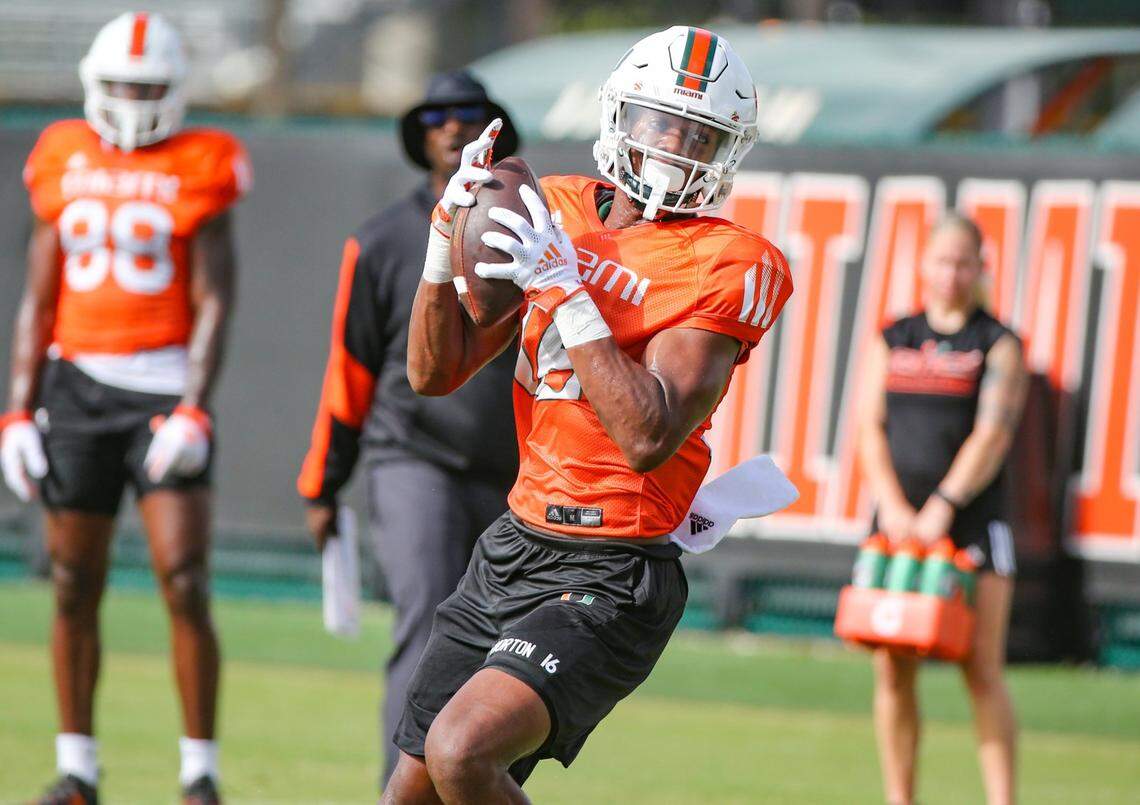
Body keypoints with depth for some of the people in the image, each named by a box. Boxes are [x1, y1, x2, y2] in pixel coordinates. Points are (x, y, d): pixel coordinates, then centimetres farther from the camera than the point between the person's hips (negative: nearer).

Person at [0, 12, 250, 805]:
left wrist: (194, 409, -15)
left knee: (185, 584, -9)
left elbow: (213, 304, -4)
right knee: (74, 586, 6)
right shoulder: (67, 167, 9)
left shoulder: (196, 174, -1)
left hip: (162, 387, -3)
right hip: (76, 384, 3)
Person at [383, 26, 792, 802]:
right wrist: (448, 233, -5)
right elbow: (435, 372, 8)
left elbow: (649, 438, -20)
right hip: (511, 552, 7)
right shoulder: (557, 211, 8)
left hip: (610, 576, -7)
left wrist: (566, 291, -21)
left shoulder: (728, 266, -10)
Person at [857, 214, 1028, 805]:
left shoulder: (997, 346, 4)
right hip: (898, 527, 3)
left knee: (982, 670, -11)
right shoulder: (892, 342, 14)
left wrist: (942, 506, -18)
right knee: (893, 671, -1)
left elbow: (992, 435, -8)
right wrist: (894, 508, -9)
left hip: (973, 525, -3)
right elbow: (871, 430, 6)